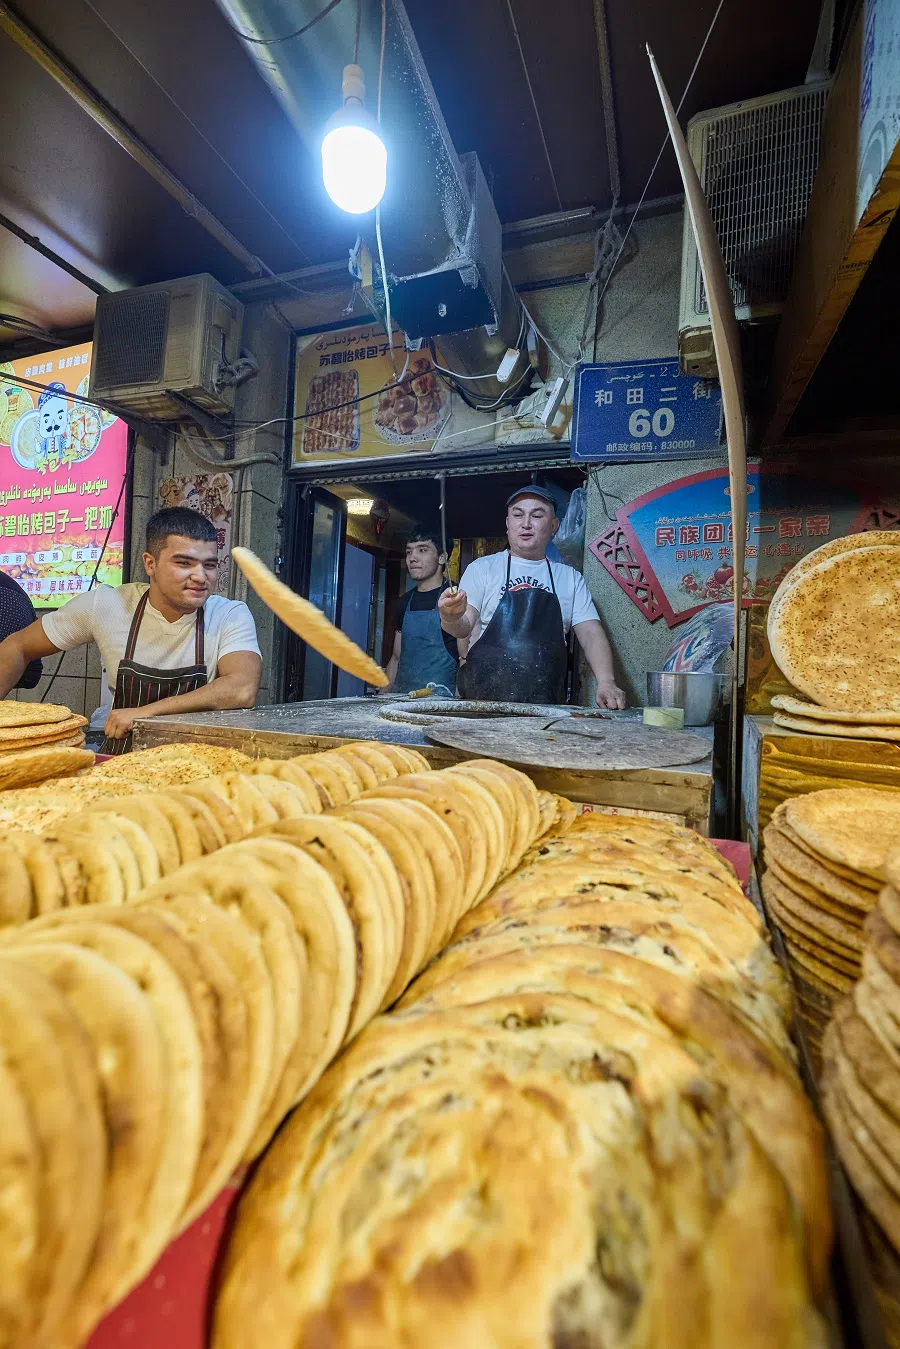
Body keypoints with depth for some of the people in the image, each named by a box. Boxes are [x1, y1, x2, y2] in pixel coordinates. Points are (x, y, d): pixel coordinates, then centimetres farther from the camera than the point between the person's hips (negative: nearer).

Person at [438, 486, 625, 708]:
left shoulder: (571, 578, 16)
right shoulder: (482, 568, 9)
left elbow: (591, 634, 10)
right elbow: (464, 628, 0)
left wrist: (606, 682, -7)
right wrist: (451, 618, -24)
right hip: (482, 699, -2)